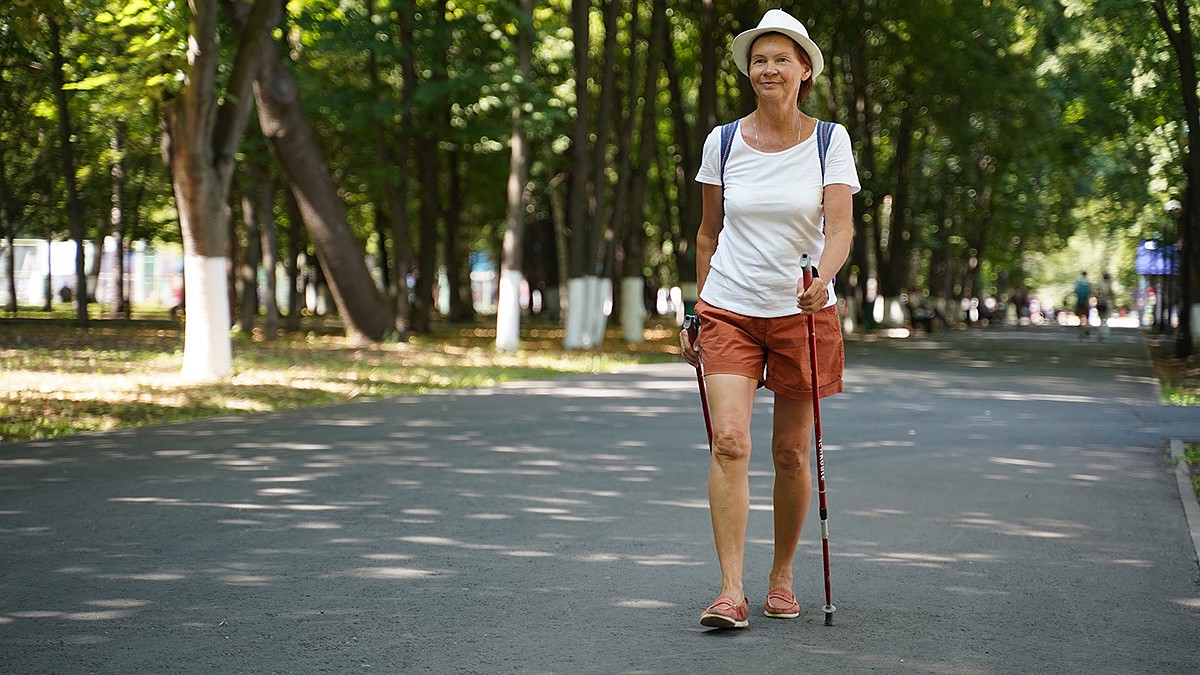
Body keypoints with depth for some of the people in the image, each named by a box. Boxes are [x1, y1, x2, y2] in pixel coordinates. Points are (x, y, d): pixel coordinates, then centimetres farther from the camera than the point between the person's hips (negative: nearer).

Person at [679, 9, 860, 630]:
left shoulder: (829, 141, -1)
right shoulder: (722, 142, 4)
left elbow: (841, 227, -10)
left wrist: (822, 275, -30)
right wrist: (699, 312, 14)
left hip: (804, 312, 0)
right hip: (730, 310, 1)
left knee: (791, 452, 5)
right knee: (729, 441, -15)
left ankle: (781, 576, 23)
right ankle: (731, 590, -16)